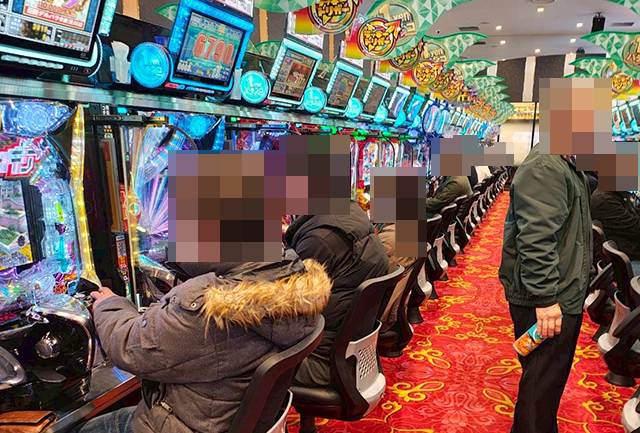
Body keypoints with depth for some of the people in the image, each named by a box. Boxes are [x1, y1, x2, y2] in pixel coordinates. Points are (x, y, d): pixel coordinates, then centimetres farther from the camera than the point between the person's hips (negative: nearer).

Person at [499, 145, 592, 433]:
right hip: (548, 301, -10)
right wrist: (545, 298, -26)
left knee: (550, 379, 22)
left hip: (564, 296, 10)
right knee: (542, 384, 2)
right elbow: (536, 239, -28)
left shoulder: (566, 166, 15)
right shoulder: (544, 167, -20)